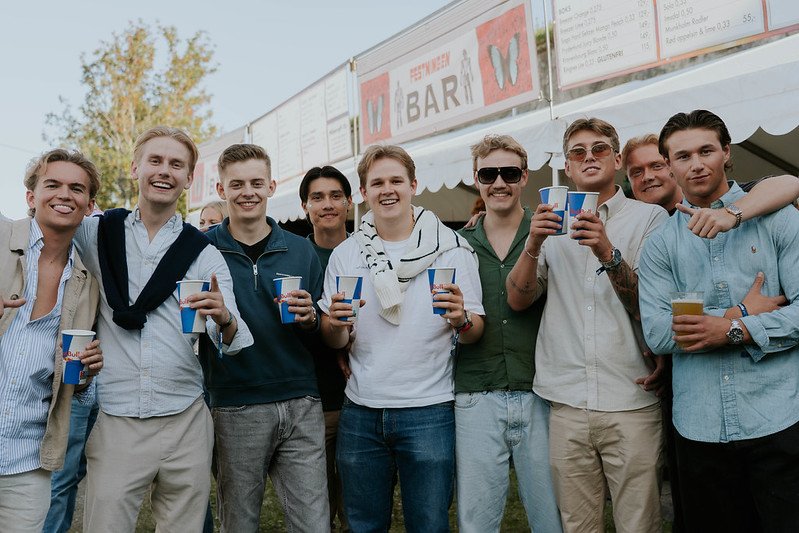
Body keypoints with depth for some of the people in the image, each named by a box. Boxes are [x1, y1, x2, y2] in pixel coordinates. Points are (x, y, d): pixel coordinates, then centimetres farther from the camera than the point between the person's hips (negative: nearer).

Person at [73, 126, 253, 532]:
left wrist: (224, 319, -28)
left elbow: (235, 342, -4)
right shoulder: (97, 234, 5)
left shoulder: (205, 254, 3)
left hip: (186, 423, 1)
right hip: (114, 423, 0)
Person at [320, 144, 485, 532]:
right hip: (360, 412, 3)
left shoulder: (451, 248, -2)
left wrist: (461, 320, -22)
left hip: (429, 412, -2)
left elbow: (474, 333, 0)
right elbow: (332, 341, 6)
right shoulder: (345, 255, 4)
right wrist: (336, 324, -16)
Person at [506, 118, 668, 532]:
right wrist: (534, 244, -13)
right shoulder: (553, 222, 12)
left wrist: (609, 254, -20)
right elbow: (517, 300, 3)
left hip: (631, 404, -2)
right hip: (566, 403, 2)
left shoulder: (650, 218, 4)